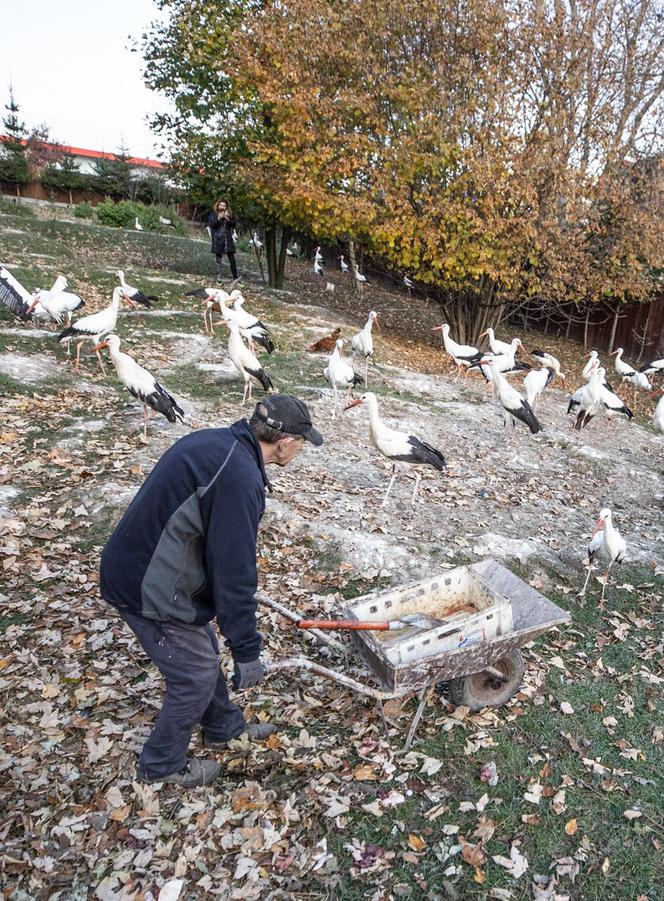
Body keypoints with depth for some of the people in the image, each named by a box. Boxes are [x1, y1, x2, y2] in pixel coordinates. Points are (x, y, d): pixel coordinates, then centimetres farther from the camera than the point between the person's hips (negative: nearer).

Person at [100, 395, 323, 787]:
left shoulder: (212, 442, 2)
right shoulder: (240, 478, -28)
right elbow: (234, 572, -24)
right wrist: (247, 651, -13)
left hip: (134, 567, 9)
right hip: (150, 589, -9)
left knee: (204, 655, 24)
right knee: (196, 676, 10)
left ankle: (225, 727, 47)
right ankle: (162, 764, 33)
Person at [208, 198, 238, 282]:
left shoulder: (229, 214, 11)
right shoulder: (213, 213, 3)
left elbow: (233, 225, 5)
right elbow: (210, 225, -5)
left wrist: (228, 219, -13)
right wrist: (218, 219, -18)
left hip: (228, 239, 2)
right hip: (217, 239, -2)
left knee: (232, 259, 1)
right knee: (218, 259, 0)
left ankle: (235, 277, 6)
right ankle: (218, 276, 5)